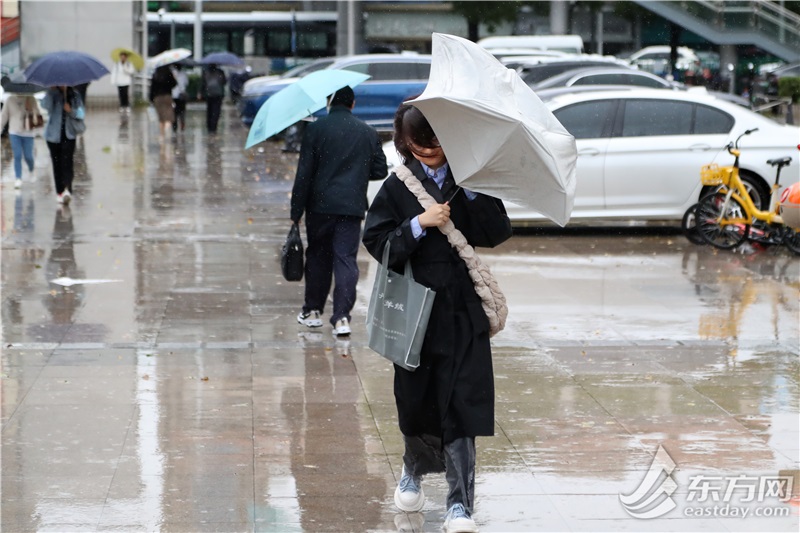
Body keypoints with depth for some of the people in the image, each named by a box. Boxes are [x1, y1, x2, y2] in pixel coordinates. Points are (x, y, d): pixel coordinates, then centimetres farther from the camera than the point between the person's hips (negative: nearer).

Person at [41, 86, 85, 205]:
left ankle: (67, 189, -26)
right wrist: (50, 91, -27)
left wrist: (71, 111, -17)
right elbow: (46, 106, -19)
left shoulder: (75, 95, 5)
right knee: (57, 163, 4)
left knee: (67, 161, -15)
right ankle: (60, 192, 12)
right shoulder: (53, 94, 0)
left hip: (69, 134, -1)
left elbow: (81, 113, 2)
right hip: (54, 134, 1)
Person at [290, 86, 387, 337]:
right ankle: (342, 316, -8)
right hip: (352, 206, 1)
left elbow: (304, 173, -6)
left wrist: (296, 211, -2)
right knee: (346, 259, 0)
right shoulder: (368, 133, 4)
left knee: (317, 257, 14)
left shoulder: (315, 129, -5)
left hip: (320, 204, -1)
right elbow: (380, 171, 8)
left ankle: (313, 311, 22)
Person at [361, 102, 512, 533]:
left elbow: (498, 233, -4)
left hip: (464, 311, 0)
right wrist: (419, 224, -17)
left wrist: (470, 190, -14)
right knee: (417, 398, 10)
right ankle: (414, 471, 39)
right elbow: (377, 244, -5)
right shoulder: (398, 187, 2)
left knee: (462, 404, -7)